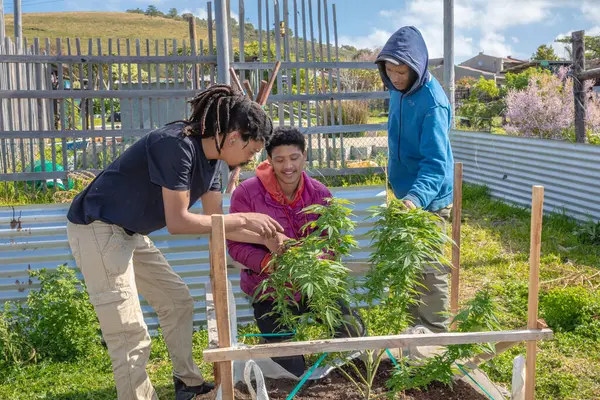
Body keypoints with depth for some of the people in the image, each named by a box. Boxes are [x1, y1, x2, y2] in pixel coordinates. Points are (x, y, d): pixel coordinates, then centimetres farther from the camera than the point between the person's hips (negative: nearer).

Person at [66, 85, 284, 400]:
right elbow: (178, 222, -24)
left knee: (178, 302, 16)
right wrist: (242, 218, -18)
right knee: (131, 337, -9)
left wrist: (266, 238, 4)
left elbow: (214, 223, 7)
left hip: (130, 233, 10)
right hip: (98, 228, -10)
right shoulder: (178, 144, -25)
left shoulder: (210, 159, 2)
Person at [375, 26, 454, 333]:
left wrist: (416, 198, -45)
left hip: (428, 199, -9)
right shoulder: (397, 91, 2)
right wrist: (405, 195, 12)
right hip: (406, 194, 9)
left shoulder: (432, 103, -24)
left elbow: (435, 162, -29)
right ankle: (415, 325, 38)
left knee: (431, 270, 3)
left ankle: (435, 334, 20)